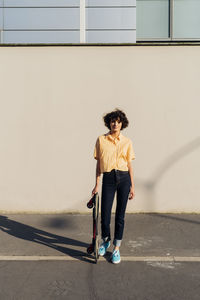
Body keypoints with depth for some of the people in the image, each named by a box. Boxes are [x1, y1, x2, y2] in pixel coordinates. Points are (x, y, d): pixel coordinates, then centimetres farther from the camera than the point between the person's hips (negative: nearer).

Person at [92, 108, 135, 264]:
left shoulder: (127, 142, 4)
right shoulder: (101, 140, 3)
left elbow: (129, 165, 7)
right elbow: (98, 164, 6)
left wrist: (132, 186, 4)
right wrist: (97, 185, 5)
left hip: (124, 178, 1)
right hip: (108, 178, 0)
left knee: (120, 215, 7)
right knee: (105, 215, 1)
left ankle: (116, 248, 23)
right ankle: (105, 241, 32)